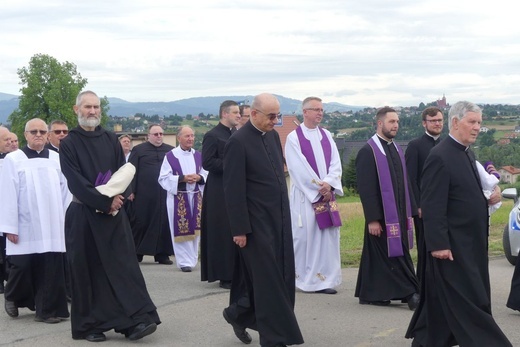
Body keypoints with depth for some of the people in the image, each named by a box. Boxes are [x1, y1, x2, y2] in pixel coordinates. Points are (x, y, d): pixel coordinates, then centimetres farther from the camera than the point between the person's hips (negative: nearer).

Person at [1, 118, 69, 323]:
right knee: (22, 267, 2)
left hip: (52, 226, 2)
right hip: (25, 227, -2)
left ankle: (47, 309, 8)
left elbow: (65, 191, 6)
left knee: (50, 270, -1)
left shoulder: (56, 159, 6)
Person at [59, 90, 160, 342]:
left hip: (114, 213, 3)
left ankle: (136, 320, -8)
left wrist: (116, 197, -13)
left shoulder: (111, 140, 9)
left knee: (124, 264, -5)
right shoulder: (69, 144, -3)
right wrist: (105, 201, -18)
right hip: (83, 215, -3)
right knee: (88, 270, 2)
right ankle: (89, 325, 10)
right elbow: (75, 181, -11)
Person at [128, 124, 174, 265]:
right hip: (144, 194, -2)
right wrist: (131, 191, -7)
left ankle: (162, 254, 9)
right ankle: (136, 253, 11)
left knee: (163, 223, 2)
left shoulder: (171, 150, 12)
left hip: (165, 194, 2)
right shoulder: (138, 150, 4)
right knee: (140, 223, 1)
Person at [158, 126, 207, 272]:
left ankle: (193, 259, 18)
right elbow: (164, 178, -7)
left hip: (196, 197, 4)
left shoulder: (198, 156, 9)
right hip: (178, 198, -4)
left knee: (194, 229, 7)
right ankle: (184, 262, 2)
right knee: (181, 230, -4)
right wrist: (183, 178, -18)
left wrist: (199, 177, -10)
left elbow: (206, 174, 11)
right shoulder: (170, 156, -4)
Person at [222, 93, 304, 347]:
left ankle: (239, 314, 31)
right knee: (267, 279, -2)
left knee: (281, 277, 11)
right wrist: (239, 229, -15)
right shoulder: (238, 142, -13)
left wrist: (285, 213, 16)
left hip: (279, 219, 7)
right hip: (256, 222, -7)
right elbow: (233, 190, -14)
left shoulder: (273, 136, 9)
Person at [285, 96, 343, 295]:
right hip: (305, 195, -5)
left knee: (327, 236, 2)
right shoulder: (294, 138, -4)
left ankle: (324, 279, 8)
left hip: (327, 194, 5)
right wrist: (318, 187, -12)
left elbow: (336, 163, 5)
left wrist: (328, 184, -12)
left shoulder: (326, 136, 12)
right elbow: (298, 168, -11)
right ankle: (305, 279, 5)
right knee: (305, 235, -4)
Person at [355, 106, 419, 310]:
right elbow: (365, 189, -14)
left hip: (399, 215, 8)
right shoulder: (367, 152, -10)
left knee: (399, 255, 10)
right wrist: (372, 219, -17)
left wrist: (409, 212, 12)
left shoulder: (396, 150, 14)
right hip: (381, 217, -8)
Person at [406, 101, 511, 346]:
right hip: (452, 244, -9)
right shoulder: (439, 157, -16)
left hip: (471, 243, 9)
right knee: (469, 300, -6)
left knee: (442, 299, 17)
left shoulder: (468, 154, 13)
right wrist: (438, 244, -23)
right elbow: (432, 206, -20)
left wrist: (489, 196, 8)